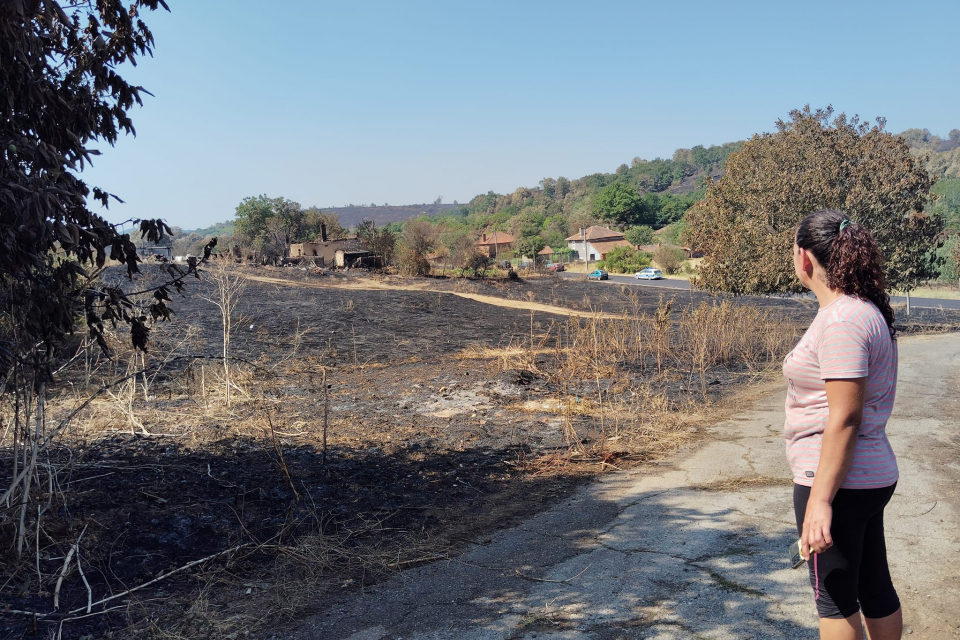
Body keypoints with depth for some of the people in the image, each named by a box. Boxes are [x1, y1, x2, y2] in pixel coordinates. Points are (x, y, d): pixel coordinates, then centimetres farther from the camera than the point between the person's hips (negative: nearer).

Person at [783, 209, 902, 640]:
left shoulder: (842, 321, -21)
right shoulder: (867, 310, 10)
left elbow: (844, 418, -25)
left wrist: (820, 500, -24)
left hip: (838, 482, -9)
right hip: (869, 479, 9)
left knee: (836, 598, 4)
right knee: (875, 589, 20)